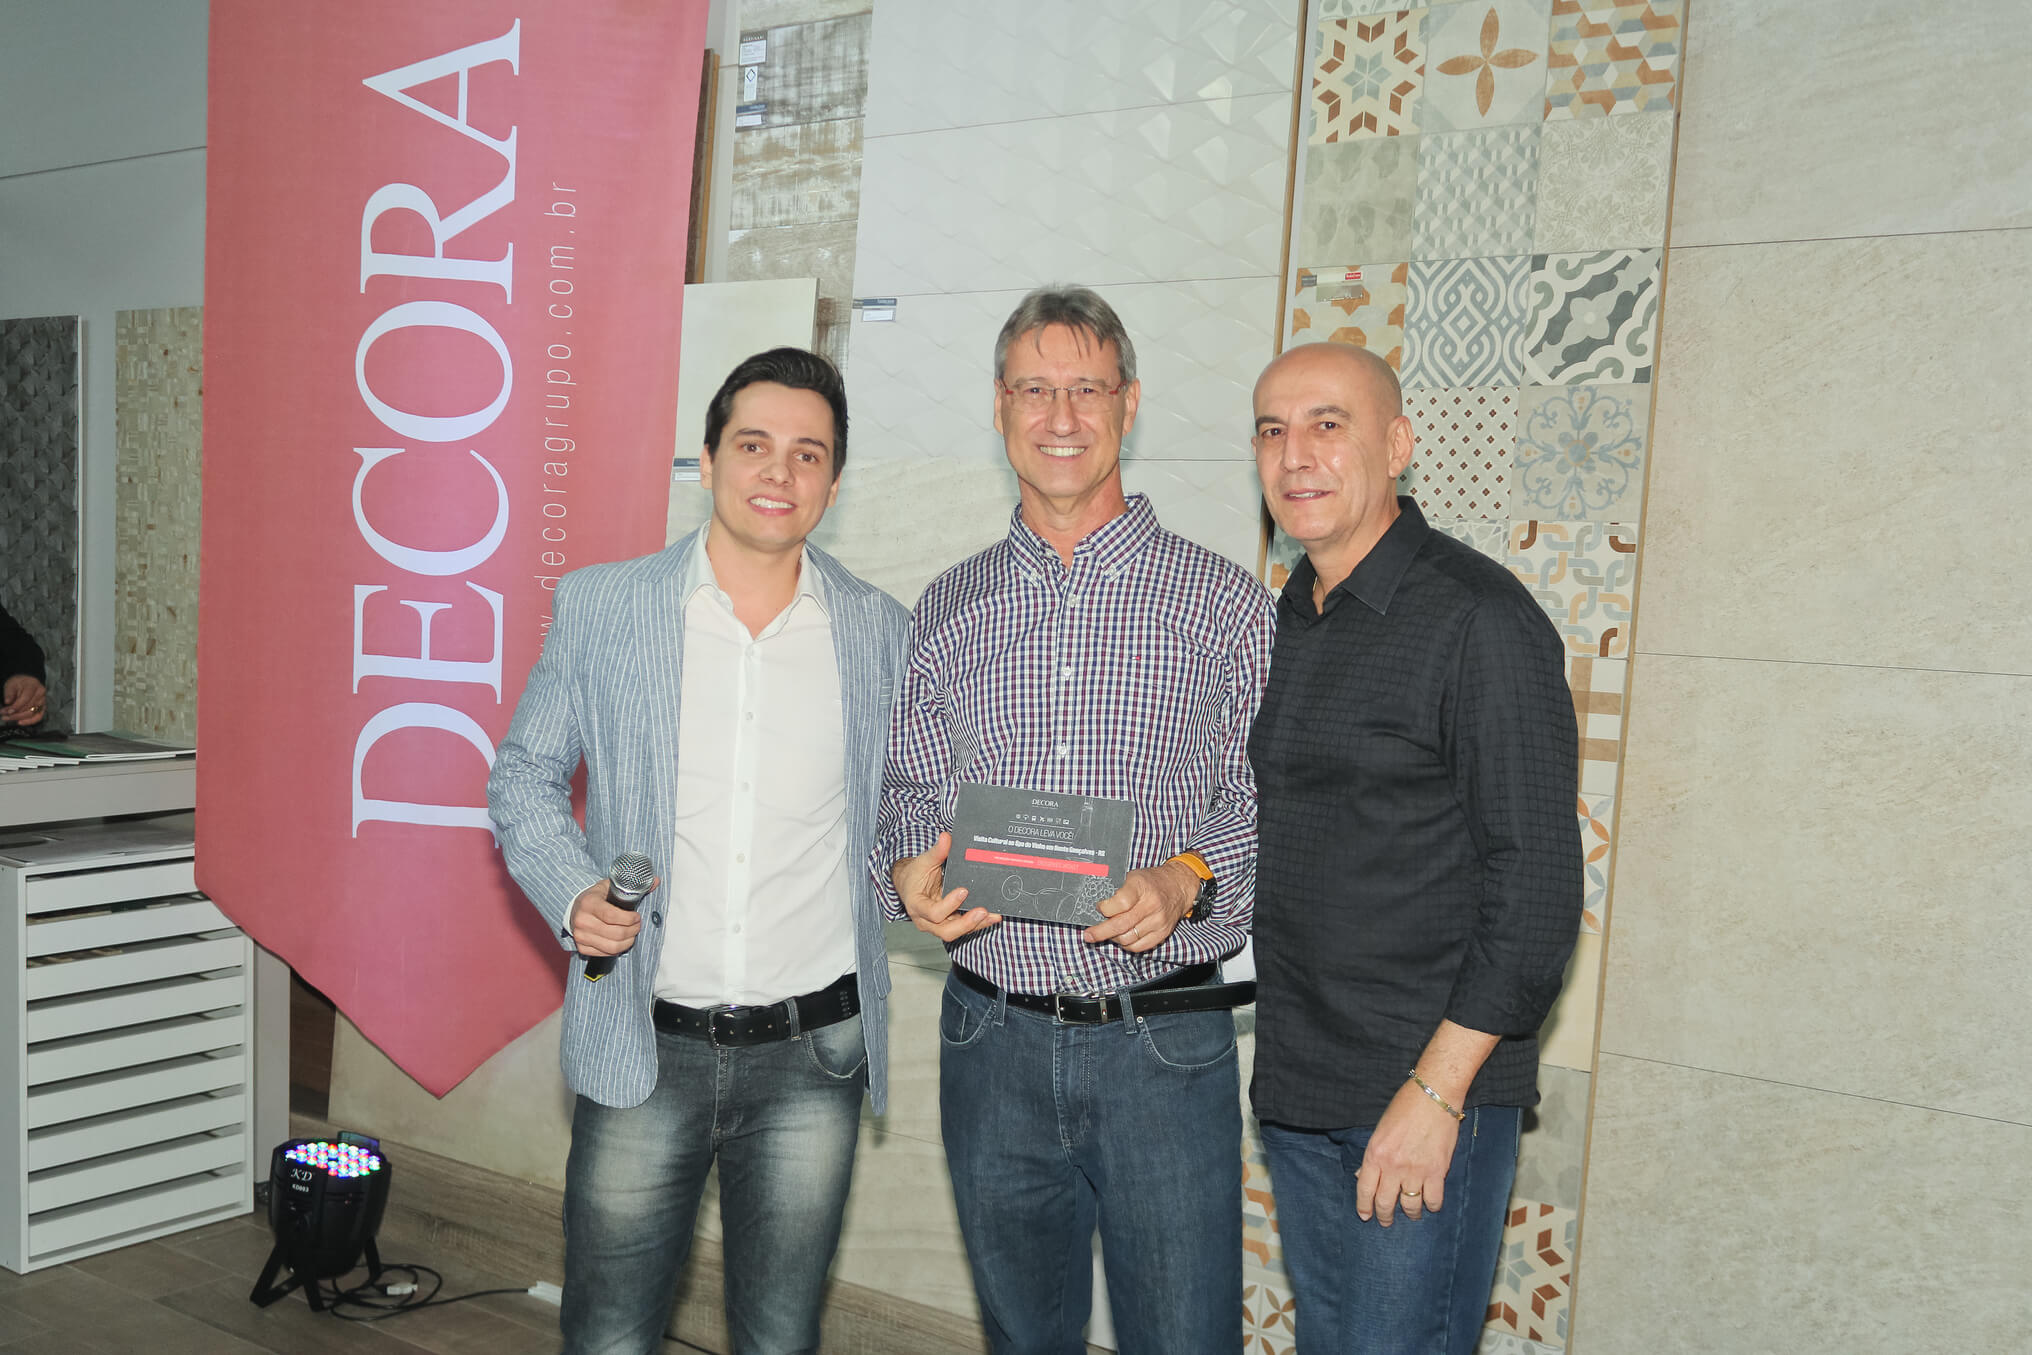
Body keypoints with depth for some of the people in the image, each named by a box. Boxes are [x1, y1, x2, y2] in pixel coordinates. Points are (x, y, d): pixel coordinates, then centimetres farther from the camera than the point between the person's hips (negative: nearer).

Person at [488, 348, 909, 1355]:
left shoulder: (880, 633, 2)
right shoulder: (599, 607, -1)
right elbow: (523, 775, 6)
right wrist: (569, 892, -11)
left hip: (812, 1055, 1)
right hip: (644, 1047, -1)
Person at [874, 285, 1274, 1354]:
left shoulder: (1223, 603, -1)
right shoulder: (946, 611, 8)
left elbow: (1265, 802, 0)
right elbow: (910, 794, 13)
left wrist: (1185, 880, -19)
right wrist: (911, 871, -8)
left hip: (1166, 1045, -2)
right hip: (993, 1041, 3)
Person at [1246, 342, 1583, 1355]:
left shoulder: (1479, 617, -14)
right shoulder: (1285, 623, 10)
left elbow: (1536, 884, -17)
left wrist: (1438, 1089, -18)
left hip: (1430, 1091, -7)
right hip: (1294, 1089, 7)